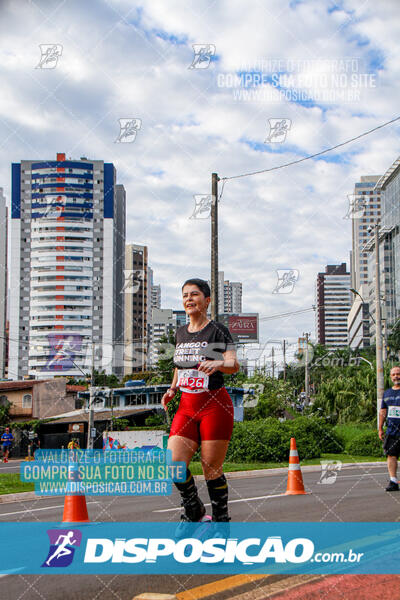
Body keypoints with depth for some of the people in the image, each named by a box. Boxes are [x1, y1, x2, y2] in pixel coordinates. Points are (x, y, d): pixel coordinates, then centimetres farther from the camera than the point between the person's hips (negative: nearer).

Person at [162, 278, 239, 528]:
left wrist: (218, 363, -38)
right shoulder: (181, 332, 13)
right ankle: (193, 509, 17)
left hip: (215, 406, -5)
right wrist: (173, 388, 11)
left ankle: (221, 519, 17)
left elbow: (234, 364, -17)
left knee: (212, 468, -3)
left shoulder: (218, 330, -5)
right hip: (187, 407, 5)